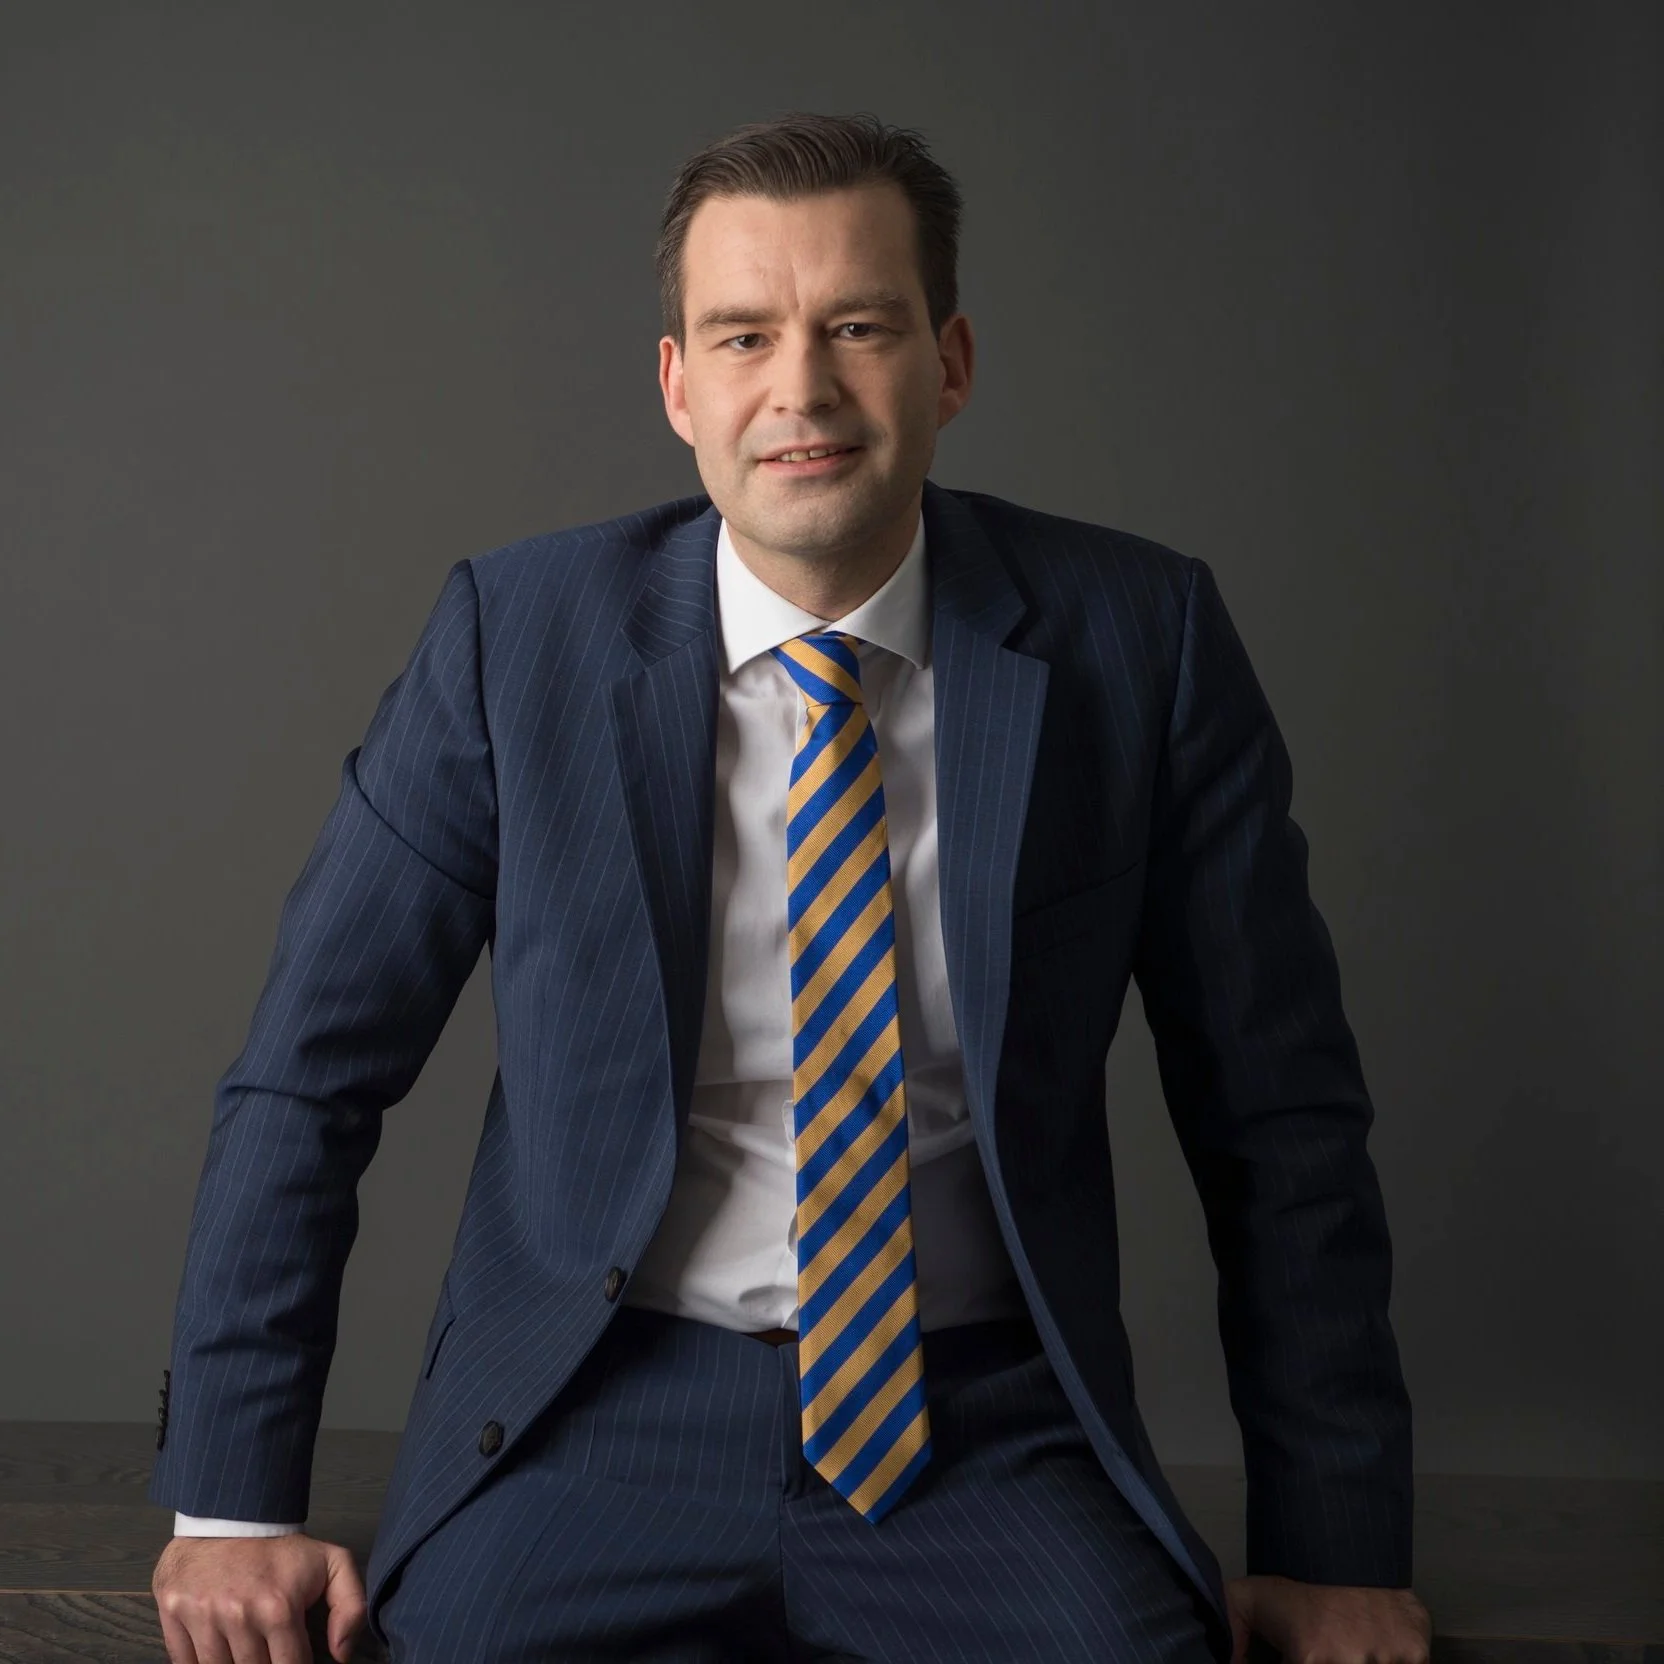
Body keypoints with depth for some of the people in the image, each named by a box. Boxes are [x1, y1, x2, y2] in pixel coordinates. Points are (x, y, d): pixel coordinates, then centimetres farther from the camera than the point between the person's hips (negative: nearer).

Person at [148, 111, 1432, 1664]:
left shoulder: (1135, 638, -4)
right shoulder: (513, 632, -4)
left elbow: (1281, 1114, 2)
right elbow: (303, 1077, 2)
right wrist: (231, 1498, 0)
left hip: (991, 1434, 1)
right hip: (603, 1412, 0)